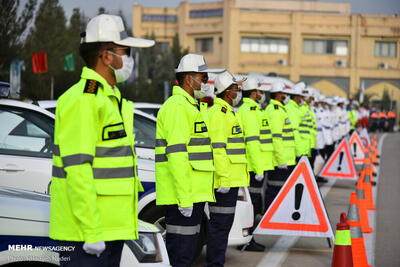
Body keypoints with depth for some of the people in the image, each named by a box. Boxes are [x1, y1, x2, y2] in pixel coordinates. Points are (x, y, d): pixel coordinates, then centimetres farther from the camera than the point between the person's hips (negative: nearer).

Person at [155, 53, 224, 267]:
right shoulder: (178, 106, -14)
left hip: (193, 193, 10)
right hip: (183, 195, -10)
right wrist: (184, 198, -25)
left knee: (185, 248, 15)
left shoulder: (193, 105, 20)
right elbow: (176, 154, -22)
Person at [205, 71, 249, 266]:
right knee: (220, 222, -8)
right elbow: (218, 148, -20)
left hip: (230, 177, 11)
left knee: (223, 221, 14)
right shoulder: (219, 113, -13)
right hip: (225, 180, -11)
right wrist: (224, 178, -24)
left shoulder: (227, 112, 21)